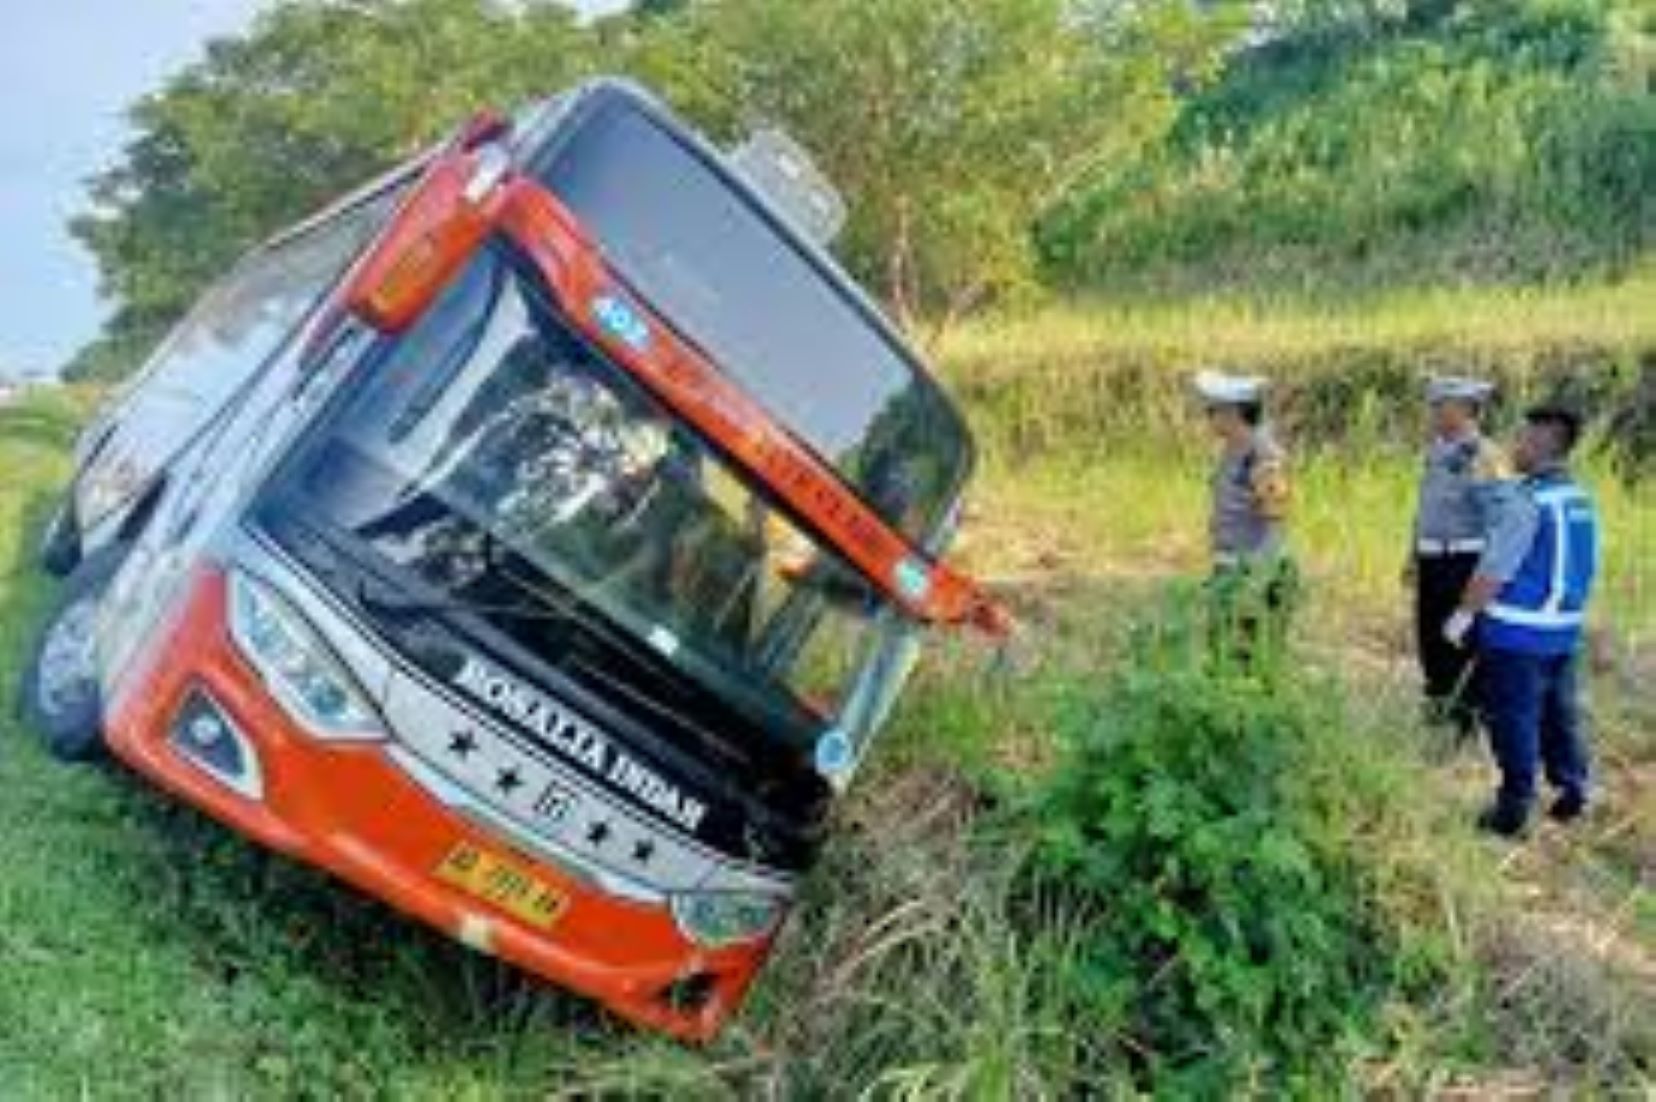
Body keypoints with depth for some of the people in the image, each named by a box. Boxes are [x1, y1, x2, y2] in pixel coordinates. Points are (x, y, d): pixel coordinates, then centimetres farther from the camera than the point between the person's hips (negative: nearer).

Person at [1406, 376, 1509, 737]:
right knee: (1430, 638, 14)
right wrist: (1413, 557, 21)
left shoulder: (1486, 457, -13)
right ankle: (1439, 706, 28)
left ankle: (1469, 717, 9)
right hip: (1432, 563, 8)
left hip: (1466, 563, -8)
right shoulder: (1436, 452, 12)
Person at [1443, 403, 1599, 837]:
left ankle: (1514, 808, 10)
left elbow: (1494, 571, -19)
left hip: (1519, 632, -7)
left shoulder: (1527, 501, -19)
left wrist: (1464, 615, -9)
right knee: (1560, 713, 18)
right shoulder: (1582, 500, 5)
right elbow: (1583, 568, 13)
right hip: (1565, 629, 7)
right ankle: (1572, 790, 27)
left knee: (1515, 720, 3)